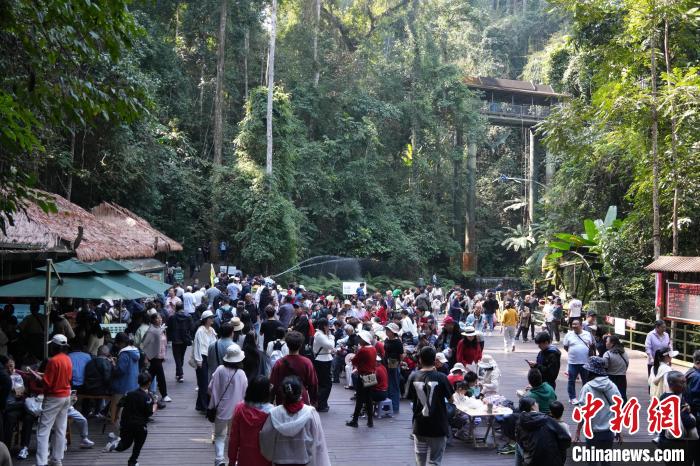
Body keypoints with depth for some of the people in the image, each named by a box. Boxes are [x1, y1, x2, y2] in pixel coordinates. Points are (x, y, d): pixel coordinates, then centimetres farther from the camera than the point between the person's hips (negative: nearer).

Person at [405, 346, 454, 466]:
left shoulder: (413, 376, -6)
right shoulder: (441, 377, -13)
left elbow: (410, 398, 5)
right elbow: (451, 400, -2)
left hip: (419, 426, 3)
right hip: (438, 427, -3)